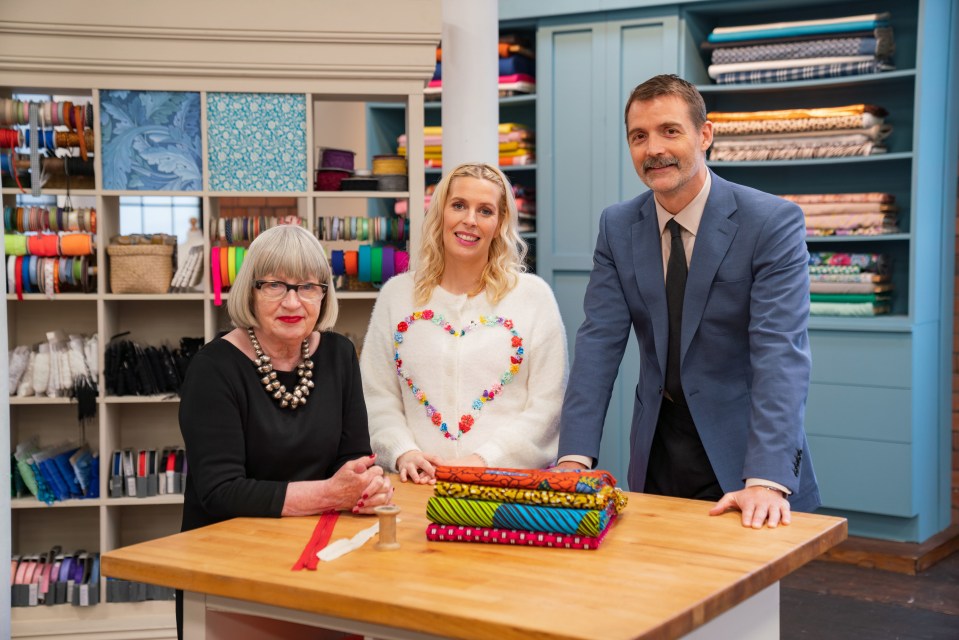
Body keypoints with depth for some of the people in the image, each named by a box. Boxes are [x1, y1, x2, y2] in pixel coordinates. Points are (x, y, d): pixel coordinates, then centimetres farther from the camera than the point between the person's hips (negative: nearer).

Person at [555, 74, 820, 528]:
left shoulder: (773, 223, -13)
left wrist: (766, 480, -32)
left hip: (737, 456, -3)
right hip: (655, 460, 4)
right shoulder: (617, 227, 0)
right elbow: (599, 342, -6)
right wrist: (574, 458, -17)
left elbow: (779, 353, -21)